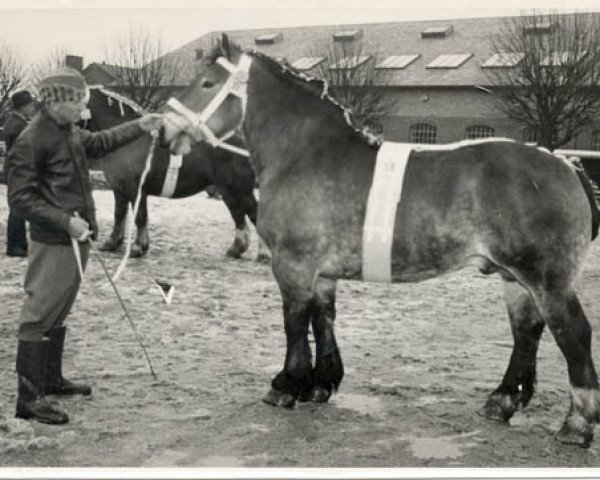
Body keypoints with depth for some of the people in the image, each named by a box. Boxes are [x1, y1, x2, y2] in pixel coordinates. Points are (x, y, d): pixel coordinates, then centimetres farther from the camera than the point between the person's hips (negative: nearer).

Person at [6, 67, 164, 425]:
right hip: (53, 244, -9)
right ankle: (29, 398, 3)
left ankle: (51, 380, 32)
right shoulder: (32, 141, -17)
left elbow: (99, 143, 29)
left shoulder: (69, 130, 8)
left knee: (58, 314, 19)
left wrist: (139, 127, 23)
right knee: (39, 318, -3)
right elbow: (20, 198, -17)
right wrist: (66, 221, -24)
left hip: (76, 238, 9)